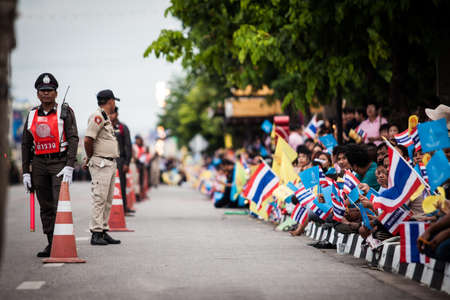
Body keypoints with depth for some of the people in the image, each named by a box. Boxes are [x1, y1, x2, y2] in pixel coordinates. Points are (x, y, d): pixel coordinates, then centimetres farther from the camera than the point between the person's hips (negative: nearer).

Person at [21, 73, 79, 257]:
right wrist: (25, 172, 7)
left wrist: (69, 167, -18)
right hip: (39, 164, 5)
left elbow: (73, 139, -8)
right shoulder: (32, 115, 12)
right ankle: (51, 244, 12)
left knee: (60, 205, -13)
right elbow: (26, 145, 14)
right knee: (46, 208, 6)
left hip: (60, 162, -5)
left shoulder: (65, 111, 0)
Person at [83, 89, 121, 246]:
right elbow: (88, 140, -18)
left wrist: (89, 160, 11)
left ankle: (104, 232, 15)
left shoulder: (106, 117, 19)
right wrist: (90, 158, -4)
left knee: (108, 200, 10)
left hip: (111, 163, 10)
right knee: (99, 198, -10)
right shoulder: (98, 116, -12)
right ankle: (96, 234, -9)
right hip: (100, 163, -10)